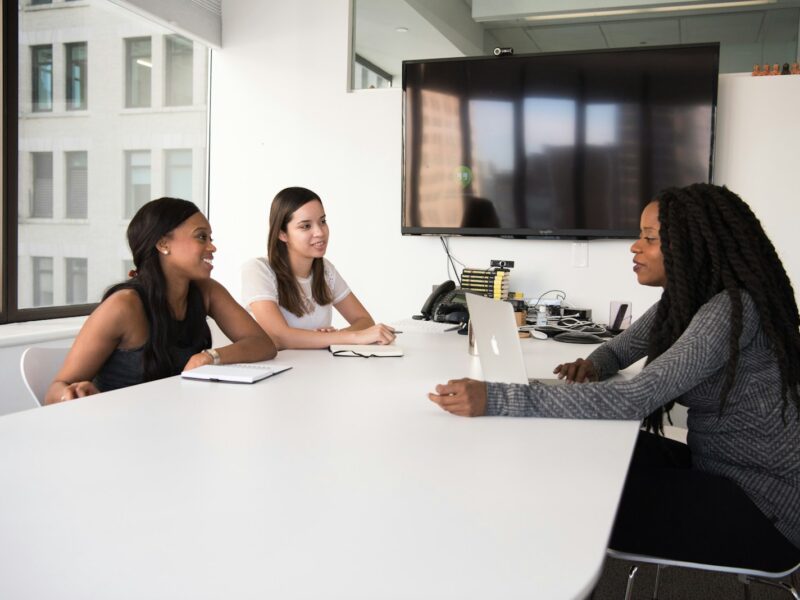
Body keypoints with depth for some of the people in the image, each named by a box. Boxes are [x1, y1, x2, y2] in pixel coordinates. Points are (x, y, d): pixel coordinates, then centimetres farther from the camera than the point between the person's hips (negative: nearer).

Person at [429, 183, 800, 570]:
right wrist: (592, 367, -10)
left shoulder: (732, 310, -26)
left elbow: (633, 400, -35)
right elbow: (617, 350, 17)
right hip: (715, 467, 8)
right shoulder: (682, 300, 3)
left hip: (761, 503, -8)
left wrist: (494, 399, -40)